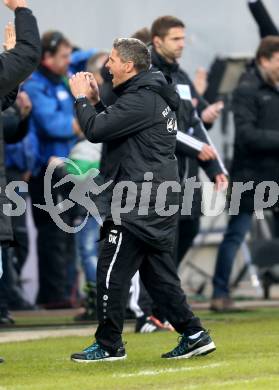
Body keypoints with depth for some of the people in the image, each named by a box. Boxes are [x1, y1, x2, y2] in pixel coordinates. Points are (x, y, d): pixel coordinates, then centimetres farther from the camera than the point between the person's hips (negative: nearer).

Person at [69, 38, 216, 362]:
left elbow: (96, 131, -20)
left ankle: (108, 345, 3)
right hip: (156, 203, 10)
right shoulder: (152, 96, 17)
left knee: (111, 273, -3)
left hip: (137, 207, -10)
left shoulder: (141, 100, -16)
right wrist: (95, 102, 12)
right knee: (158, 274, 13)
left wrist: (82, 99, -5)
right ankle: (194, 335, 10)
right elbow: (110, 126, 24)